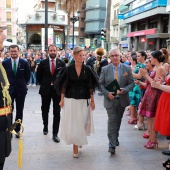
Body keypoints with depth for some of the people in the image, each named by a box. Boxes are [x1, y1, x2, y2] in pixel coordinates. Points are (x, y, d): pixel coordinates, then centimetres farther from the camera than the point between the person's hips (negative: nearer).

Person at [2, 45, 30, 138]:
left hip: (21, 90, 0)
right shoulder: (5, 63, -3)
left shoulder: (24, 63, -4)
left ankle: (17, 130, 20)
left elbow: (27, 76, 7)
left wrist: (23, 84, 9)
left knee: (19, 111, 8)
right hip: (8, 89, 0)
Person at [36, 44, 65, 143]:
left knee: (57, 112, -1)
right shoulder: (43, 63, 0)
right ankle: (45, 126, 38)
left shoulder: (61, 63, -1)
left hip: (58, 90, -1)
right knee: (45, 110, 14)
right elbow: (38, 76, 9)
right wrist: (44, 84, 7)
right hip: (46, 90, 1)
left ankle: (55, 134, 5)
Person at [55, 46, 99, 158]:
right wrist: (62, 99, -1)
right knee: (71, 122, -2)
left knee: (82, 122, 9)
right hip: (70, 99, -1)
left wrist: (92, 100, 0)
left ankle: (79, 140, 37)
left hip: (84, 100, 1)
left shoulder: (87, 69, 0)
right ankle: (75, 147, 10)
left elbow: (90, 86, 2)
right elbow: (64, 85, 1)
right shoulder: (68, 69, -2)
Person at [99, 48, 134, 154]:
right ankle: (112, 145, -6)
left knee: (118, 121, 18)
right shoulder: (105, 69, -2)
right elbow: (101, 84, 0)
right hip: (110, 99, -2)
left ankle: (115, 138, 39)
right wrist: (107, 93, -16)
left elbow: (131, 83, 0)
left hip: (122, 99, 2)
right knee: (112, 121, -8)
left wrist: (124, 90, -19)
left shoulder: (127, 68, 0)